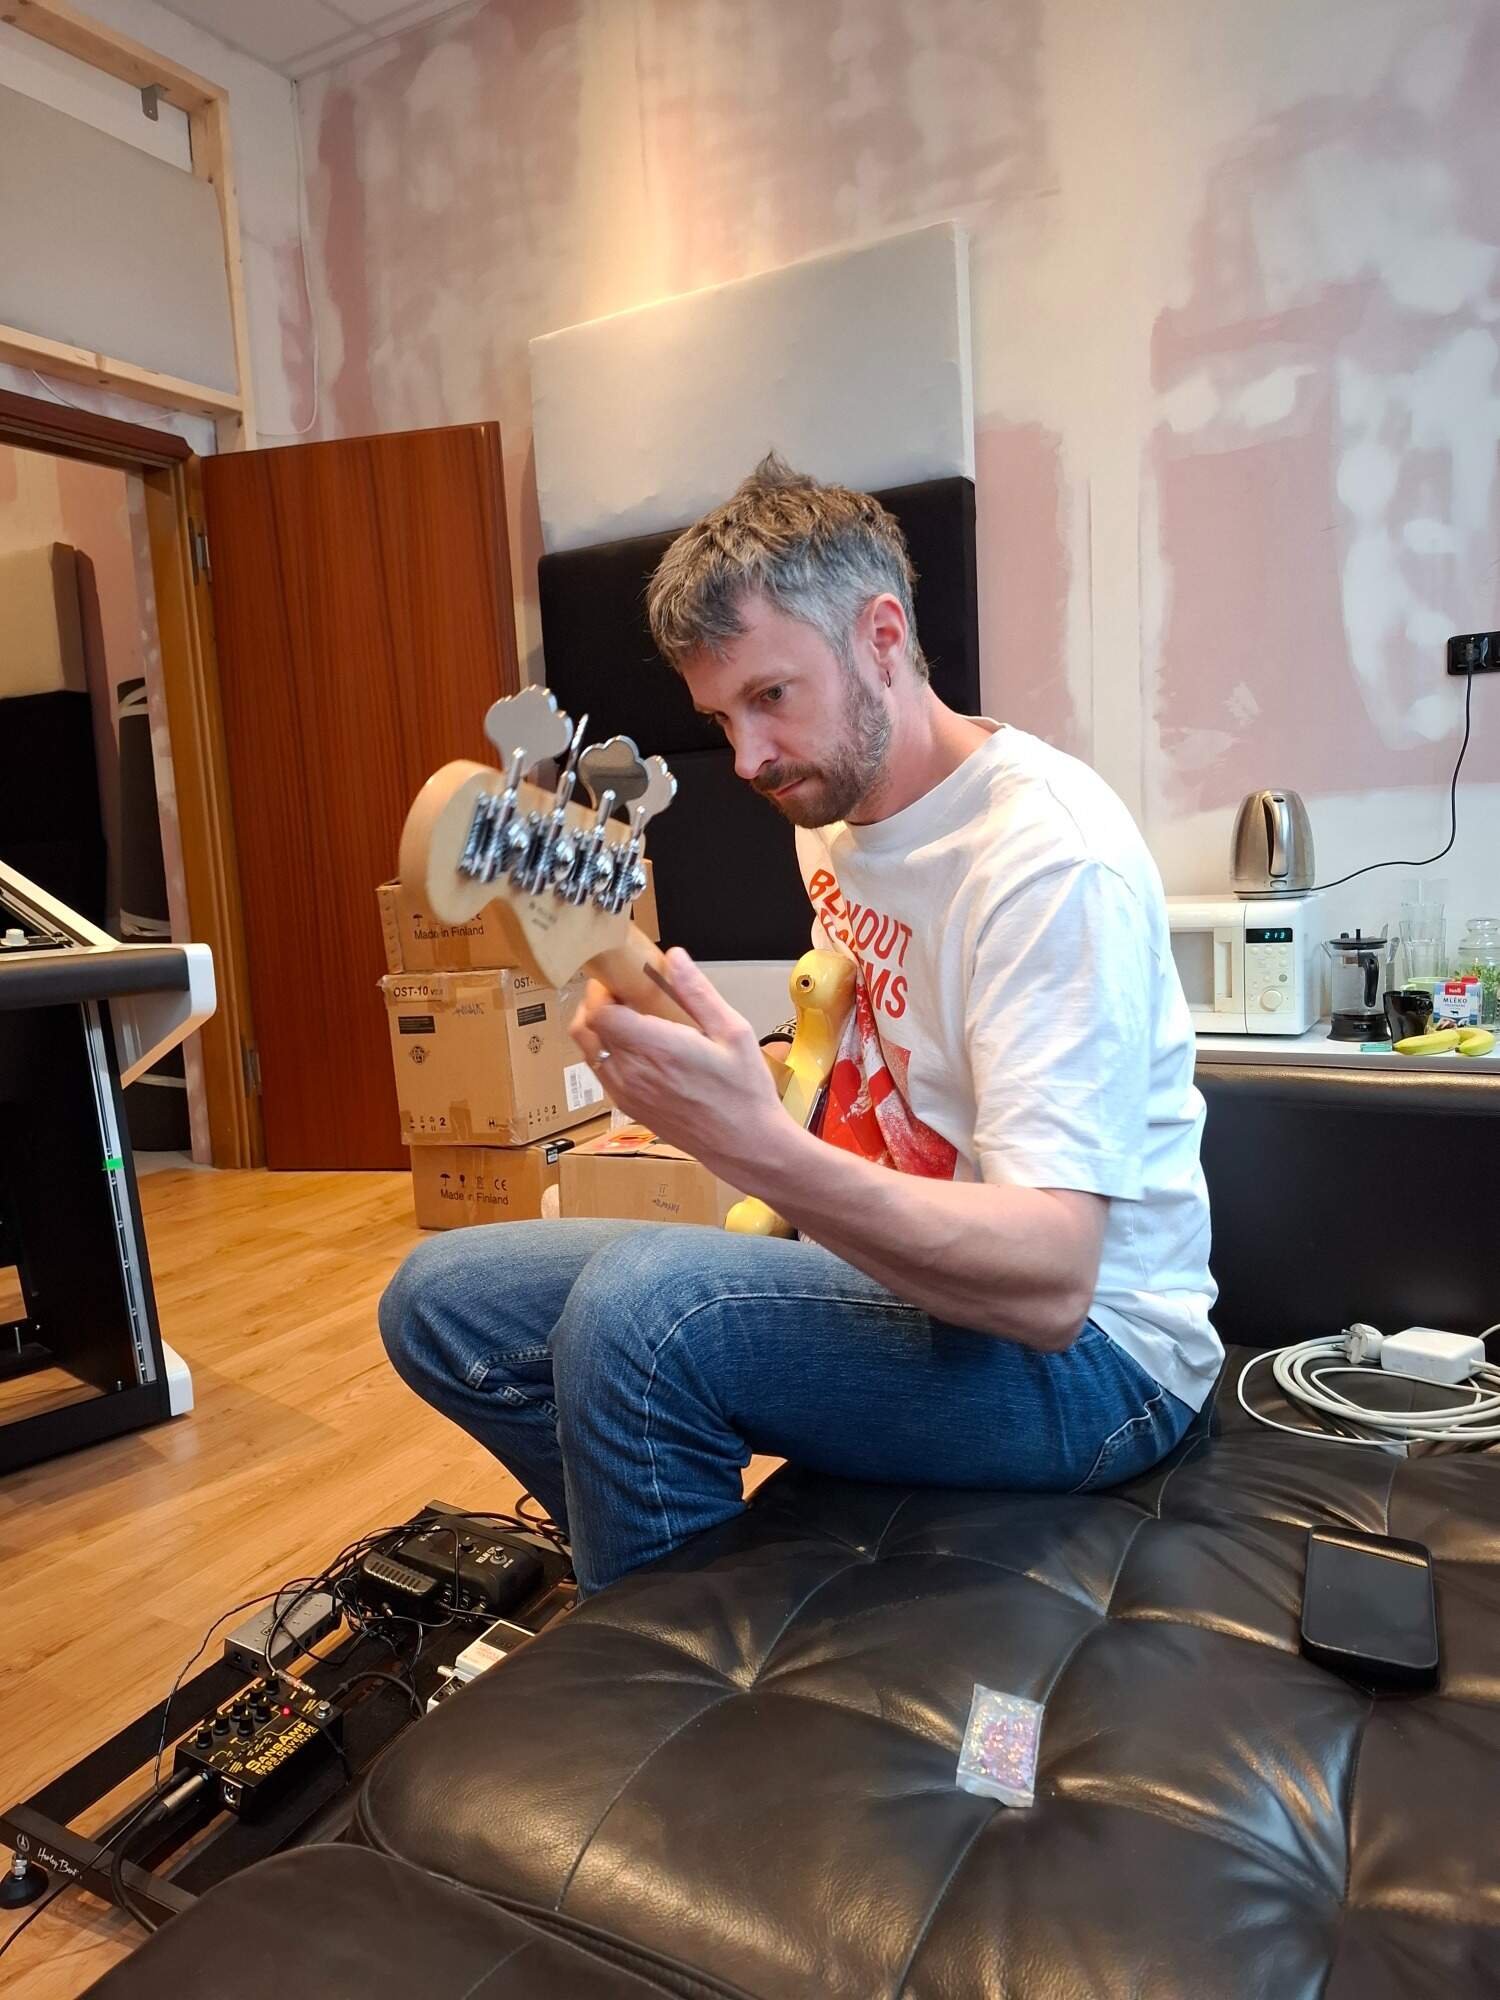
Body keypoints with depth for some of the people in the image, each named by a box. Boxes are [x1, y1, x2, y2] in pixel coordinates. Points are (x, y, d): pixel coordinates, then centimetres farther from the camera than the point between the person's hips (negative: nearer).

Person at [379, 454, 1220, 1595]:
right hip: (885, 1270, 8)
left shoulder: (1051, 859, -22)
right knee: (441, 1299, -1)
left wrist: (761, 1149, -42)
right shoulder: (837, 813, 5)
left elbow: (1051, 1284, -29)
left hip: (1091, 1348, -7)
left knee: (642, 1299, -34)